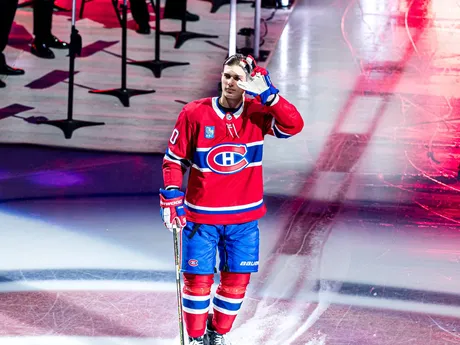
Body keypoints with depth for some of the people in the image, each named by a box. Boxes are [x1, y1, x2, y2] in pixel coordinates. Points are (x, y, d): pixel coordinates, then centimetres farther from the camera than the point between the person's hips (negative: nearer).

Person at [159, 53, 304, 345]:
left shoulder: (257, 114, -3)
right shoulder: (195, 113, -7)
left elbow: (293, 125, -18)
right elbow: (175, 158, 0)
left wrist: (268, 94, -24)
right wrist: (172, 195, -9)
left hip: (244, 216, 2)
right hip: (200, 215, -2)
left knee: (237, 279, 7)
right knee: (198, 278, 1)